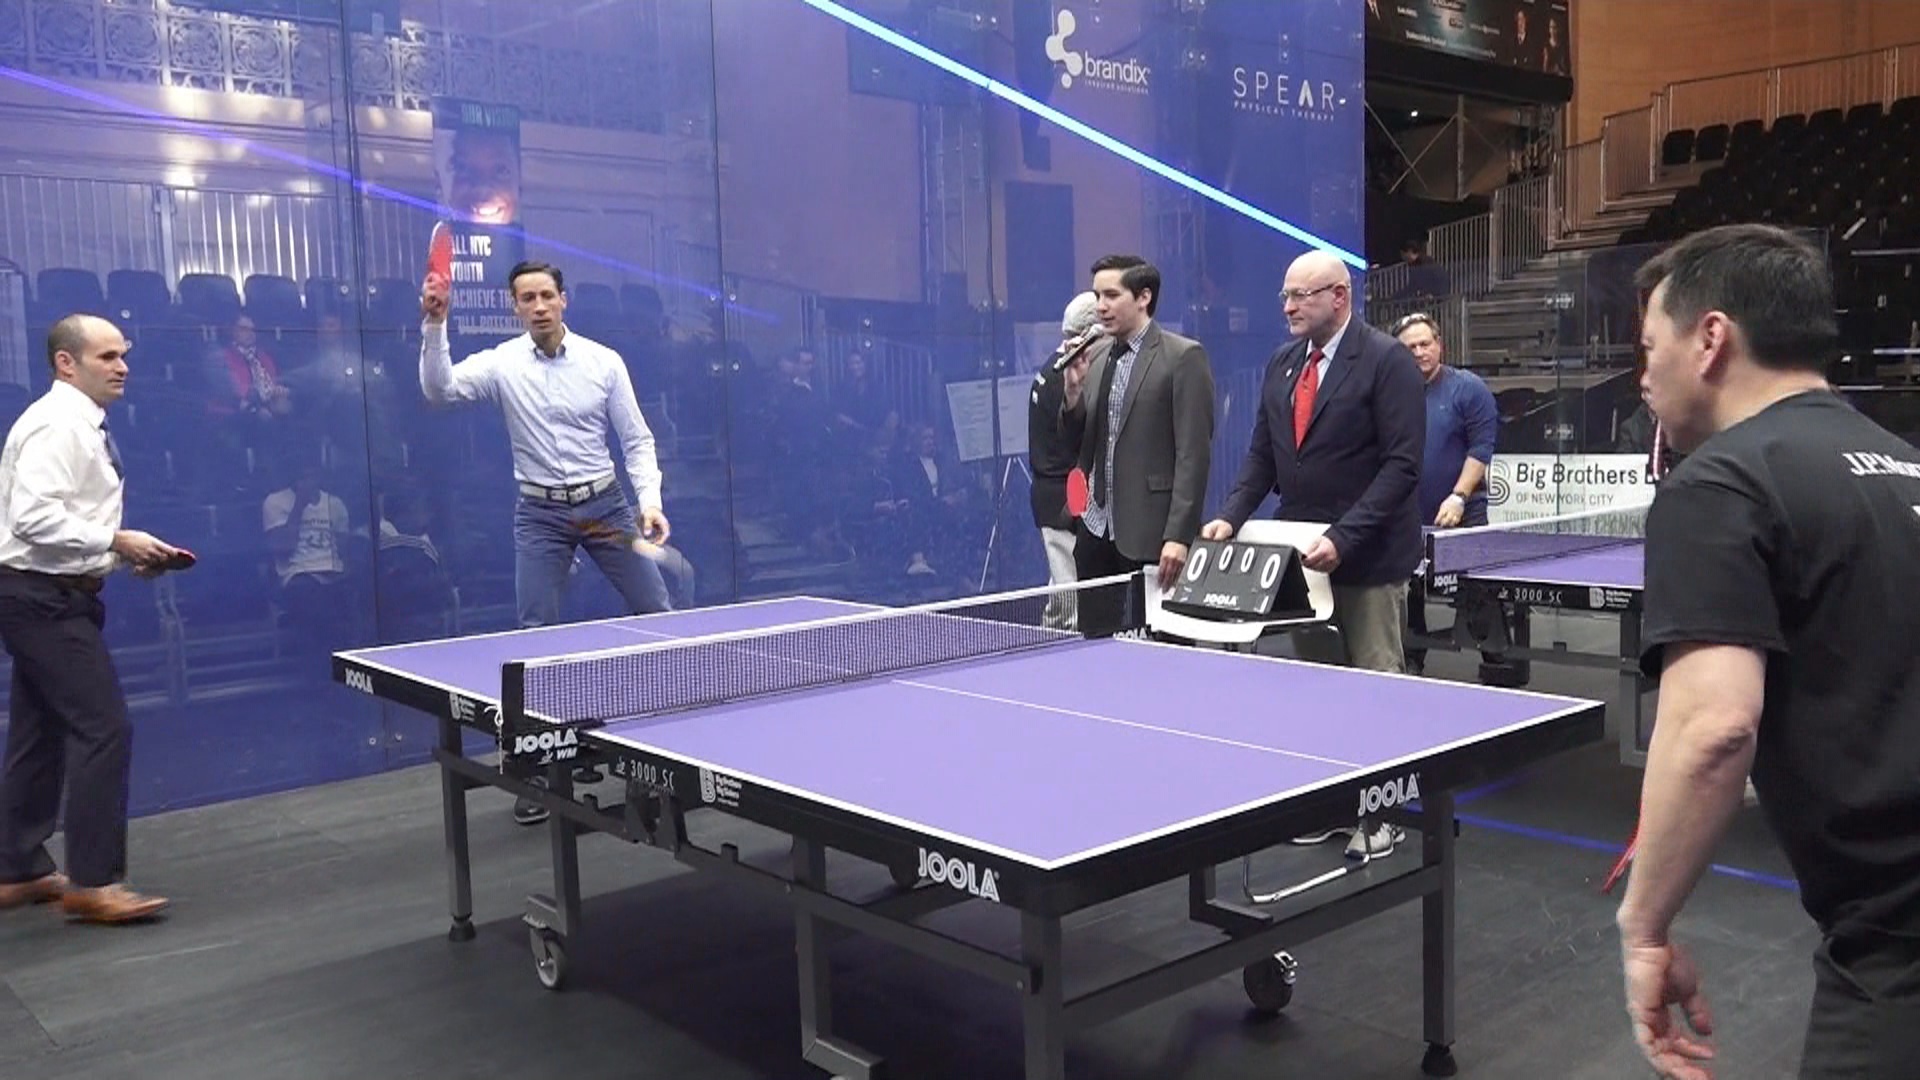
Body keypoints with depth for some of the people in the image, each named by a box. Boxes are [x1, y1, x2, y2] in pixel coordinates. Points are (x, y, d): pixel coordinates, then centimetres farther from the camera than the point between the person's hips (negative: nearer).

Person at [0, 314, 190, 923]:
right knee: (104, 727, -12)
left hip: (52, 597, 11)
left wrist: (126, 554, 7)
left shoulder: (82, 425, 15)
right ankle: (92, 883, -6)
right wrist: (117, 541, -22)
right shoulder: (55, 423, -16)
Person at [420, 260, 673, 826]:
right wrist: (435, 324, -32)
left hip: (606, 503, 1)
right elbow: (441, 388, -19)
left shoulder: (604, 361, -3)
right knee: (537, 635, -1)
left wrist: (650, 502, -12)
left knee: (658, 613, 3)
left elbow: (637, 440, 0)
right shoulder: (502, 364, -4)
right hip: (540, 514, 0)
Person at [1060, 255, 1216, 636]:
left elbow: (1193, 454, -12)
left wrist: (1178, 535, -18)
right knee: (1095, 641, 10)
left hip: (1151, 531, -6)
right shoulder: (1094, 356, 12)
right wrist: (1073, 392, -4)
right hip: (1097, 529, 6)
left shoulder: (1183, 357, -8)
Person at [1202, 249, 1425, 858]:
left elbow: (1402, 464, -15)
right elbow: (1262, 454, 14)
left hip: (1368, 557, -6)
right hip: (1301, 552, 6)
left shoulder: (1386, 361, -9)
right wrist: (1232, 515, -3)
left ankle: (1382, 814, 14)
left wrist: (1343, 538, -22)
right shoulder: (1281, 365, 11)